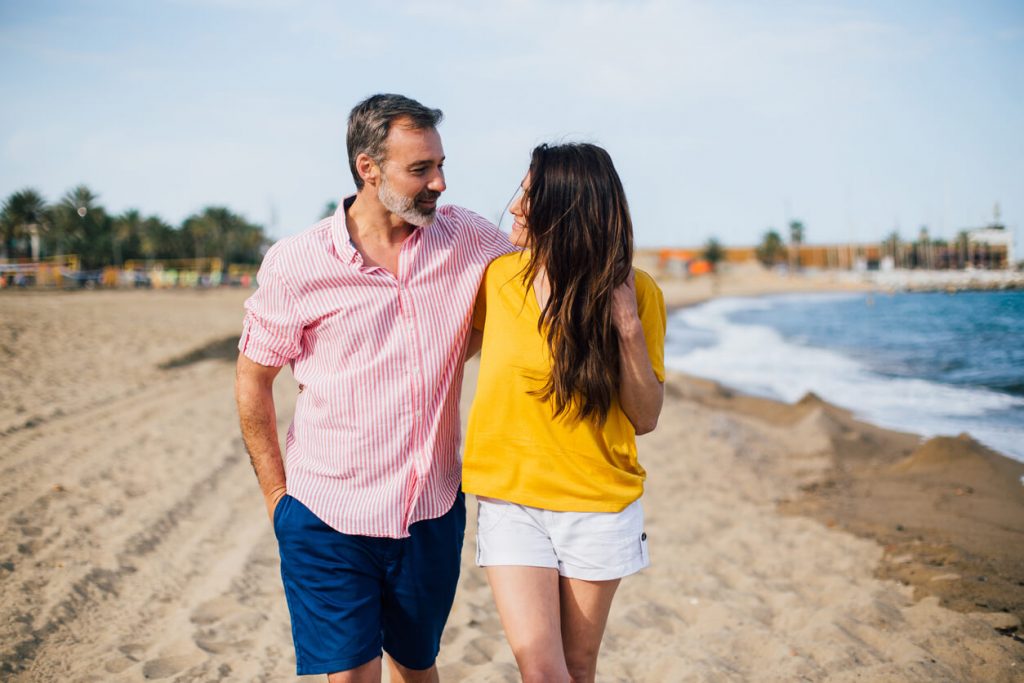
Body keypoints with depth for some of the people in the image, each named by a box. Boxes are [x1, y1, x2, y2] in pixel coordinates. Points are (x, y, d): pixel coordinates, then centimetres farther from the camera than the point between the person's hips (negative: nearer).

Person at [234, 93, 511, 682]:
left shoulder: (468, 239, -3)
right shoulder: (295, 264, -9)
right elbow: (253, 382, 1)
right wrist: (277, 496, 3)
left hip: (432, 514, 3)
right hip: (327, 520, -2)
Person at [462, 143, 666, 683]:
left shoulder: (637, 293, -8)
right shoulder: (499, 278, -5)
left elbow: (646, 418, -6)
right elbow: (466, 344, 16)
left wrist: (627, 327, -18)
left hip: (599, 502, 0)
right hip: (510, 497, 1)